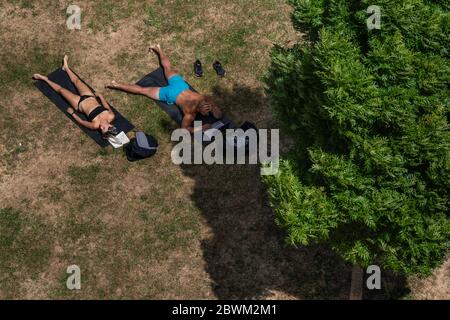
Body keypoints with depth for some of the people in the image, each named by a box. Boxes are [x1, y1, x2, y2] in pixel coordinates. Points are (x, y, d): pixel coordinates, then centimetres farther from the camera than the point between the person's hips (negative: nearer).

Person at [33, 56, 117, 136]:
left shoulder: (96, 125, -35)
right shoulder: (111, 116, -30)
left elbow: (81, 121, -17)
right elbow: (106, 105, -7)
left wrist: (72, 113, -7)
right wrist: (100, 96, 2)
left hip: (80, 104, -3)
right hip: (90, 97, 3)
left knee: (61, 89, 13)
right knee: (76, 80, 22)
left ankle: (45, 79, 38)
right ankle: (66, 67, 50)